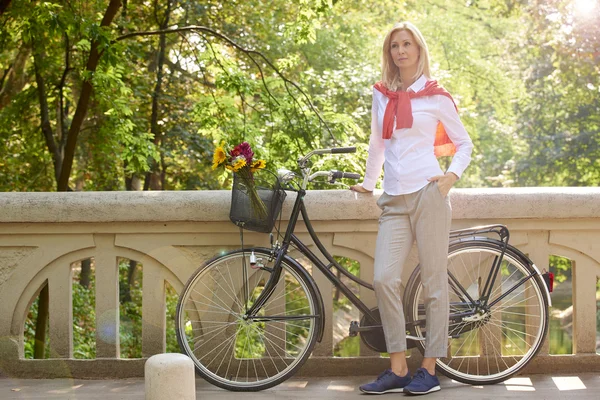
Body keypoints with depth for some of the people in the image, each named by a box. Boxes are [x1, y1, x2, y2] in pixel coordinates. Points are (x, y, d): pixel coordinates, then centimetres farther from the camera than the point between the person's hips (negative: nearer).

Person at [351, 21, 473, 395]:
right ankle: (398, 368, -2)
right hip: (394, 199, 4)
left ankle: (429, 368, 4)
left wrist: (452, 176, -4)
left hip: (428, 193, -3)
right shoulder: (381, 95, 15)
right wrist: (368, 181, 28)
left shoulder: (436, 97, 5)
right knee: (384, 279, -10)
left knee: (434, 281, -2)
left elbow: (464, 143, 11)